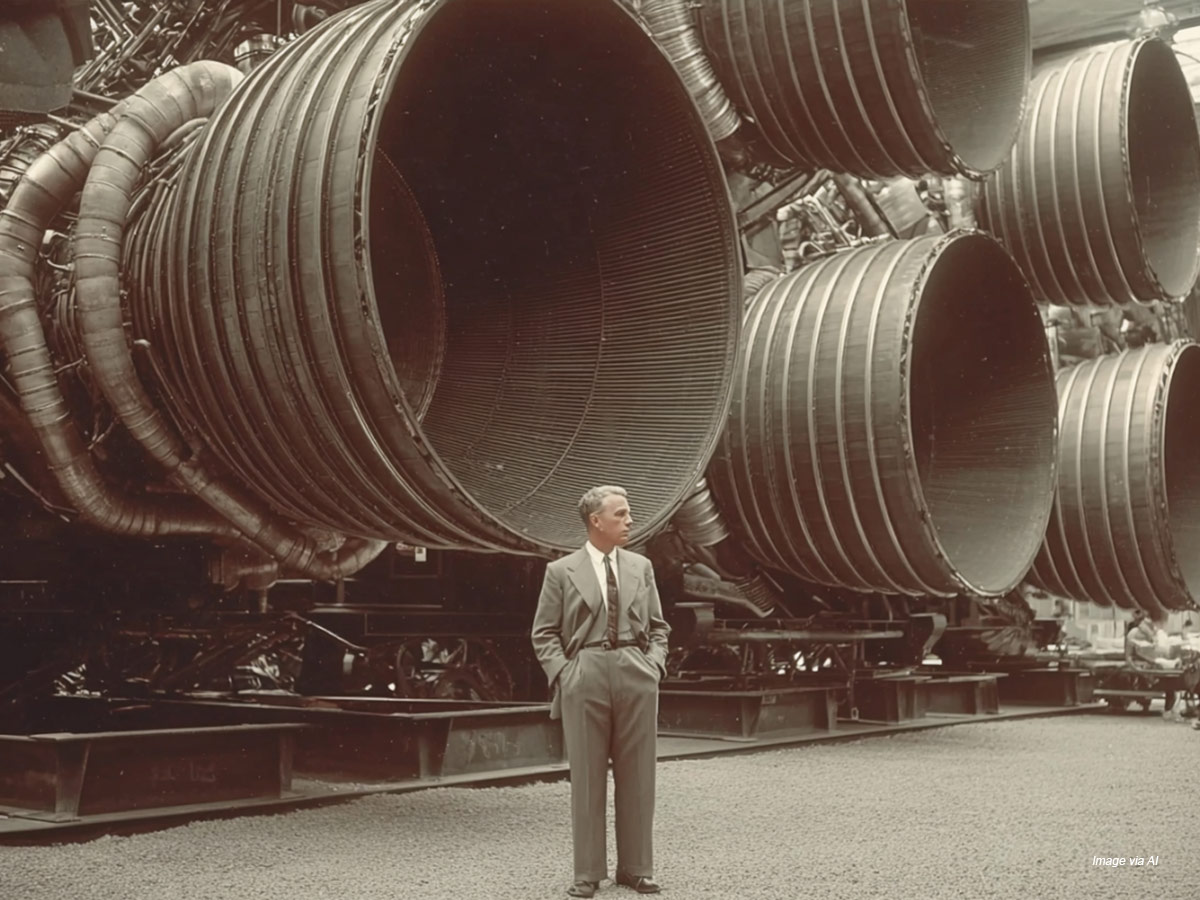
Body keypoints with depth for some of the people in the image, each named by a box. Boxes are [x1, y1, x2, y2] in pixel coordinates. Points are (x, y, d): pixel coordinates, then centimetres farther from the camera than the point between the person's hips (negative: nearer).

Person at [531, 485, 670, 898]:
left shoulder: (641, 567, 11)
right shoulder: (561, 571, 2)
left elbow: (657, 627, 16)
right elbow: (544, 633, 4)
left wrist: (654, 666, 1)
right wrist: (564, 675, -7)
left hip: (636, 677, 3)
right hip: (585, 676, -2)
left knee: (637, 776, 6)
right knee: (587, 777, 3)